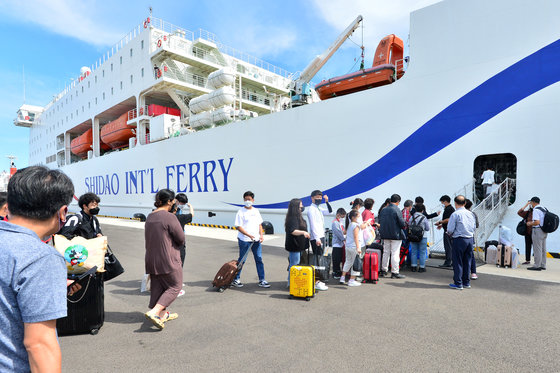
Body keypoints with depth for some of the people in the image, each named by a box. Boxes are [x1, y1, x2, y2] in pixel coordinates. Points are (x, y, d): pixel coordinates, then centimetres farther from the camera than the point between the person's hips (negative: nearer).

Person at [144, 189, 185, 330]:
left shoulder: (149, 217, 8)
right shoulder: (169, 217, -18)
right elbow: (181, 239, -14)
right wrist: (174, 244, 7)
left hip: (151, 259, 8)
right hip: (168, 259, -8)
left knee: (157, 287, 16)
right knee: (175, 286, 4)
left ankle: (163, 314, 27)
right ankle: (153, 312, -5)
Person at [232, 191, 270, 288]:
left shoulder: (256, 211, 11)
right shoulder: (241, 212, -7)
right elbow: (238, 227, -12)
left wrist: (261, 235, 2)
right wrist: (249, 235, -20)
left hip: (256, 240, 5)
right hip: (244, 240, -5)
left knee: (259, 259, 7)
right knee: (241, 260, 4)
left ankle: (262, 280, 15)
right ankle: (236, 279, 20)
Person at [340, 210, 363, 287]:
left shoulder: (349, 225, 12)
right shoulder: (356, 225, -12)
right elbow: (356, 237, -20)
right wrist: (358, 247, -24)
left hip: (348, 246, 8)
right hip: (354, 247, -8)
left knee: (348, 262, 21)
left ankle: (343, 277, 25)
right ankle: (352, 280, 5)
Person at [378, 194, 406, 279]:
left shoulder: (383, 210, 4)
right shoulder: (397, 210, -15)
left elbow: (380, 222, 6)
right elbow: (402, 223, -15)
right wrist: (404, 226, 5)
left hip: (385, 235, 6)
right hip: (395, 235, -6)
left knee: (386, 253, 14)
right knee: (395, 254, 1)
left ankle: (383, 270, 22)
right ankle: (394, 272, 5)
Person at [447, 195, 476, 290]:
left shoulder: (455, 214, -12)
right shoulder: (471, 214, 7)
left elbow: (450, 230, -13)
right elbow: (474, 227, 15)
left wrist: (450, 234, 8)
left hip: (459, 240, -6)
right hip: (470, 239, 6)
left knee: (458, 262, 2)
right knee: (467, 261, 14)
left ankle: (458, 284, 7)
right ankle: (466, 282, 22)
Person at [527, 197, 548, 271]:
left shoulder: (536, 210, -16)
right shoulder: (544, 209, 13)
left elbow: (537, 222, -24)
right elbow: (543, 221, 18)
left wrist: (530, 224, -7)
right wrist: (532, 222, 20)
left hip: (537, 230, -9)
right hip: (544, 231, 9)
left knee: (537, 249, -3)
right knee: (543, 249, 14)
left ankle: (537, 266, 1)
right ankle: (543, 265, 21)